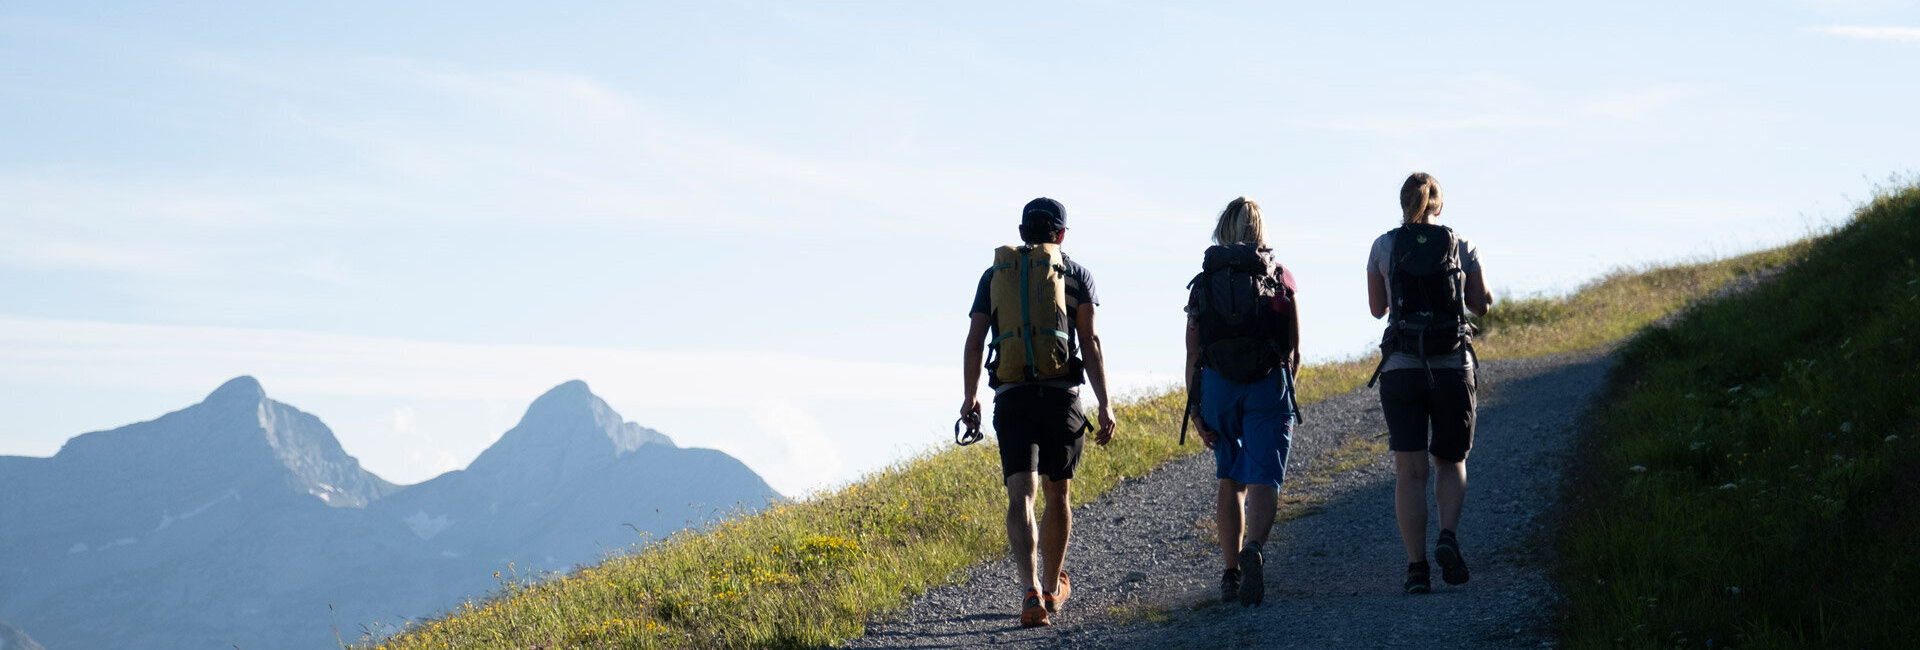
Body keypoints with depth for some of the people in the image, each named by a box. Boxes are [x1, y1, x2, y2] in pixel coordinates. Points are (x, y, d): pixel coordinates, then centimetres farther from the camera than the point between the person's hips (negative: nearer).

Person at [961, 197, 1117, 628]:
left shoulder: (995, 273, 14)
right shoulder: (1075, 274, 8)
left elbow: (974, 342, 9)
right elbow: (1090, 342, -3)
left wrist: (971, 397, 21)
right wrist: (1105, 404, -6)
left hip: (1011, 399, 0)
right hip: (1061, 395, 0)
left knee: (1021, 497, -9)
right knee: (1057, 496, 17)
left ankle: (1033, 591, -29)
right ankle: (1053, 588, 33)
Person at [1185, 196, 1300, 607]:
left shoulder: (1204, 282, 5)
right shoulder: (1279, 278, 3)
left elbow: (1192, 356, -1)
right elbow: (1294, 351, 7)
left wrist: (1196, 409, 0)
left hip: (1217, 387, 2)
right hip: (1268, 386, -2)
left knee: (1230, 480, 15)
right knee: (1263, 481, -5)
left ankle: (1231, 573, 14)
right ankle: (1254, 547, -33)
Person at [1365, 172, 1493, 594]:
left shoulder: (1384, 247, 2)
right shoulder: (1462, 247, 2)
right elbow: (1482, 306, 10)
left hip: (1401, 369, 0)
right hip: (1453, 367, 0)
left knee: (1410, 472, 0)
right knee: (1451, 462, 16)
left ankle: (1417, 567, -8)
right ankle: (1448, 536, -8)